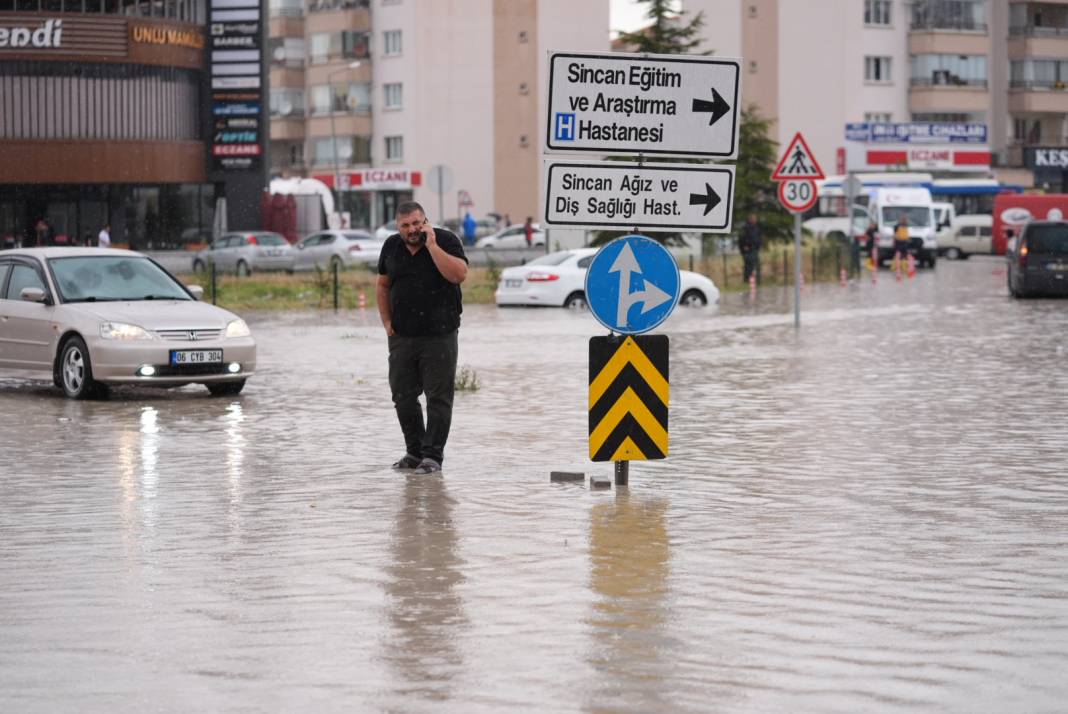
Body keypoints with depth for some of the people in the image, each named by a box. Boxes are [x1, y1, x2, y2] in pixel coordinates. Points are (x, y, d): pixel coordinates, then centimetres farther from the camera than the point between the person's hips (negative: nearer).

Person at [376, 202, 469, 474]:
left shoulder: (446, 241, -8)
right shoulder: (392, 246, 7)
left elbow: (459, 274, -24)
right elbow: (383, 286, 17)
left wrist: (432, 245, -22)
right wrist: (387, 322, 8)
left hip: (439, 336, -5)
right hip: (401, 337, 5)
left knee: (439, 398, -4)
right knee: (403, 396, 8)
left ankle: (433, 455, 1)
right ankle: (414, 451, 20)